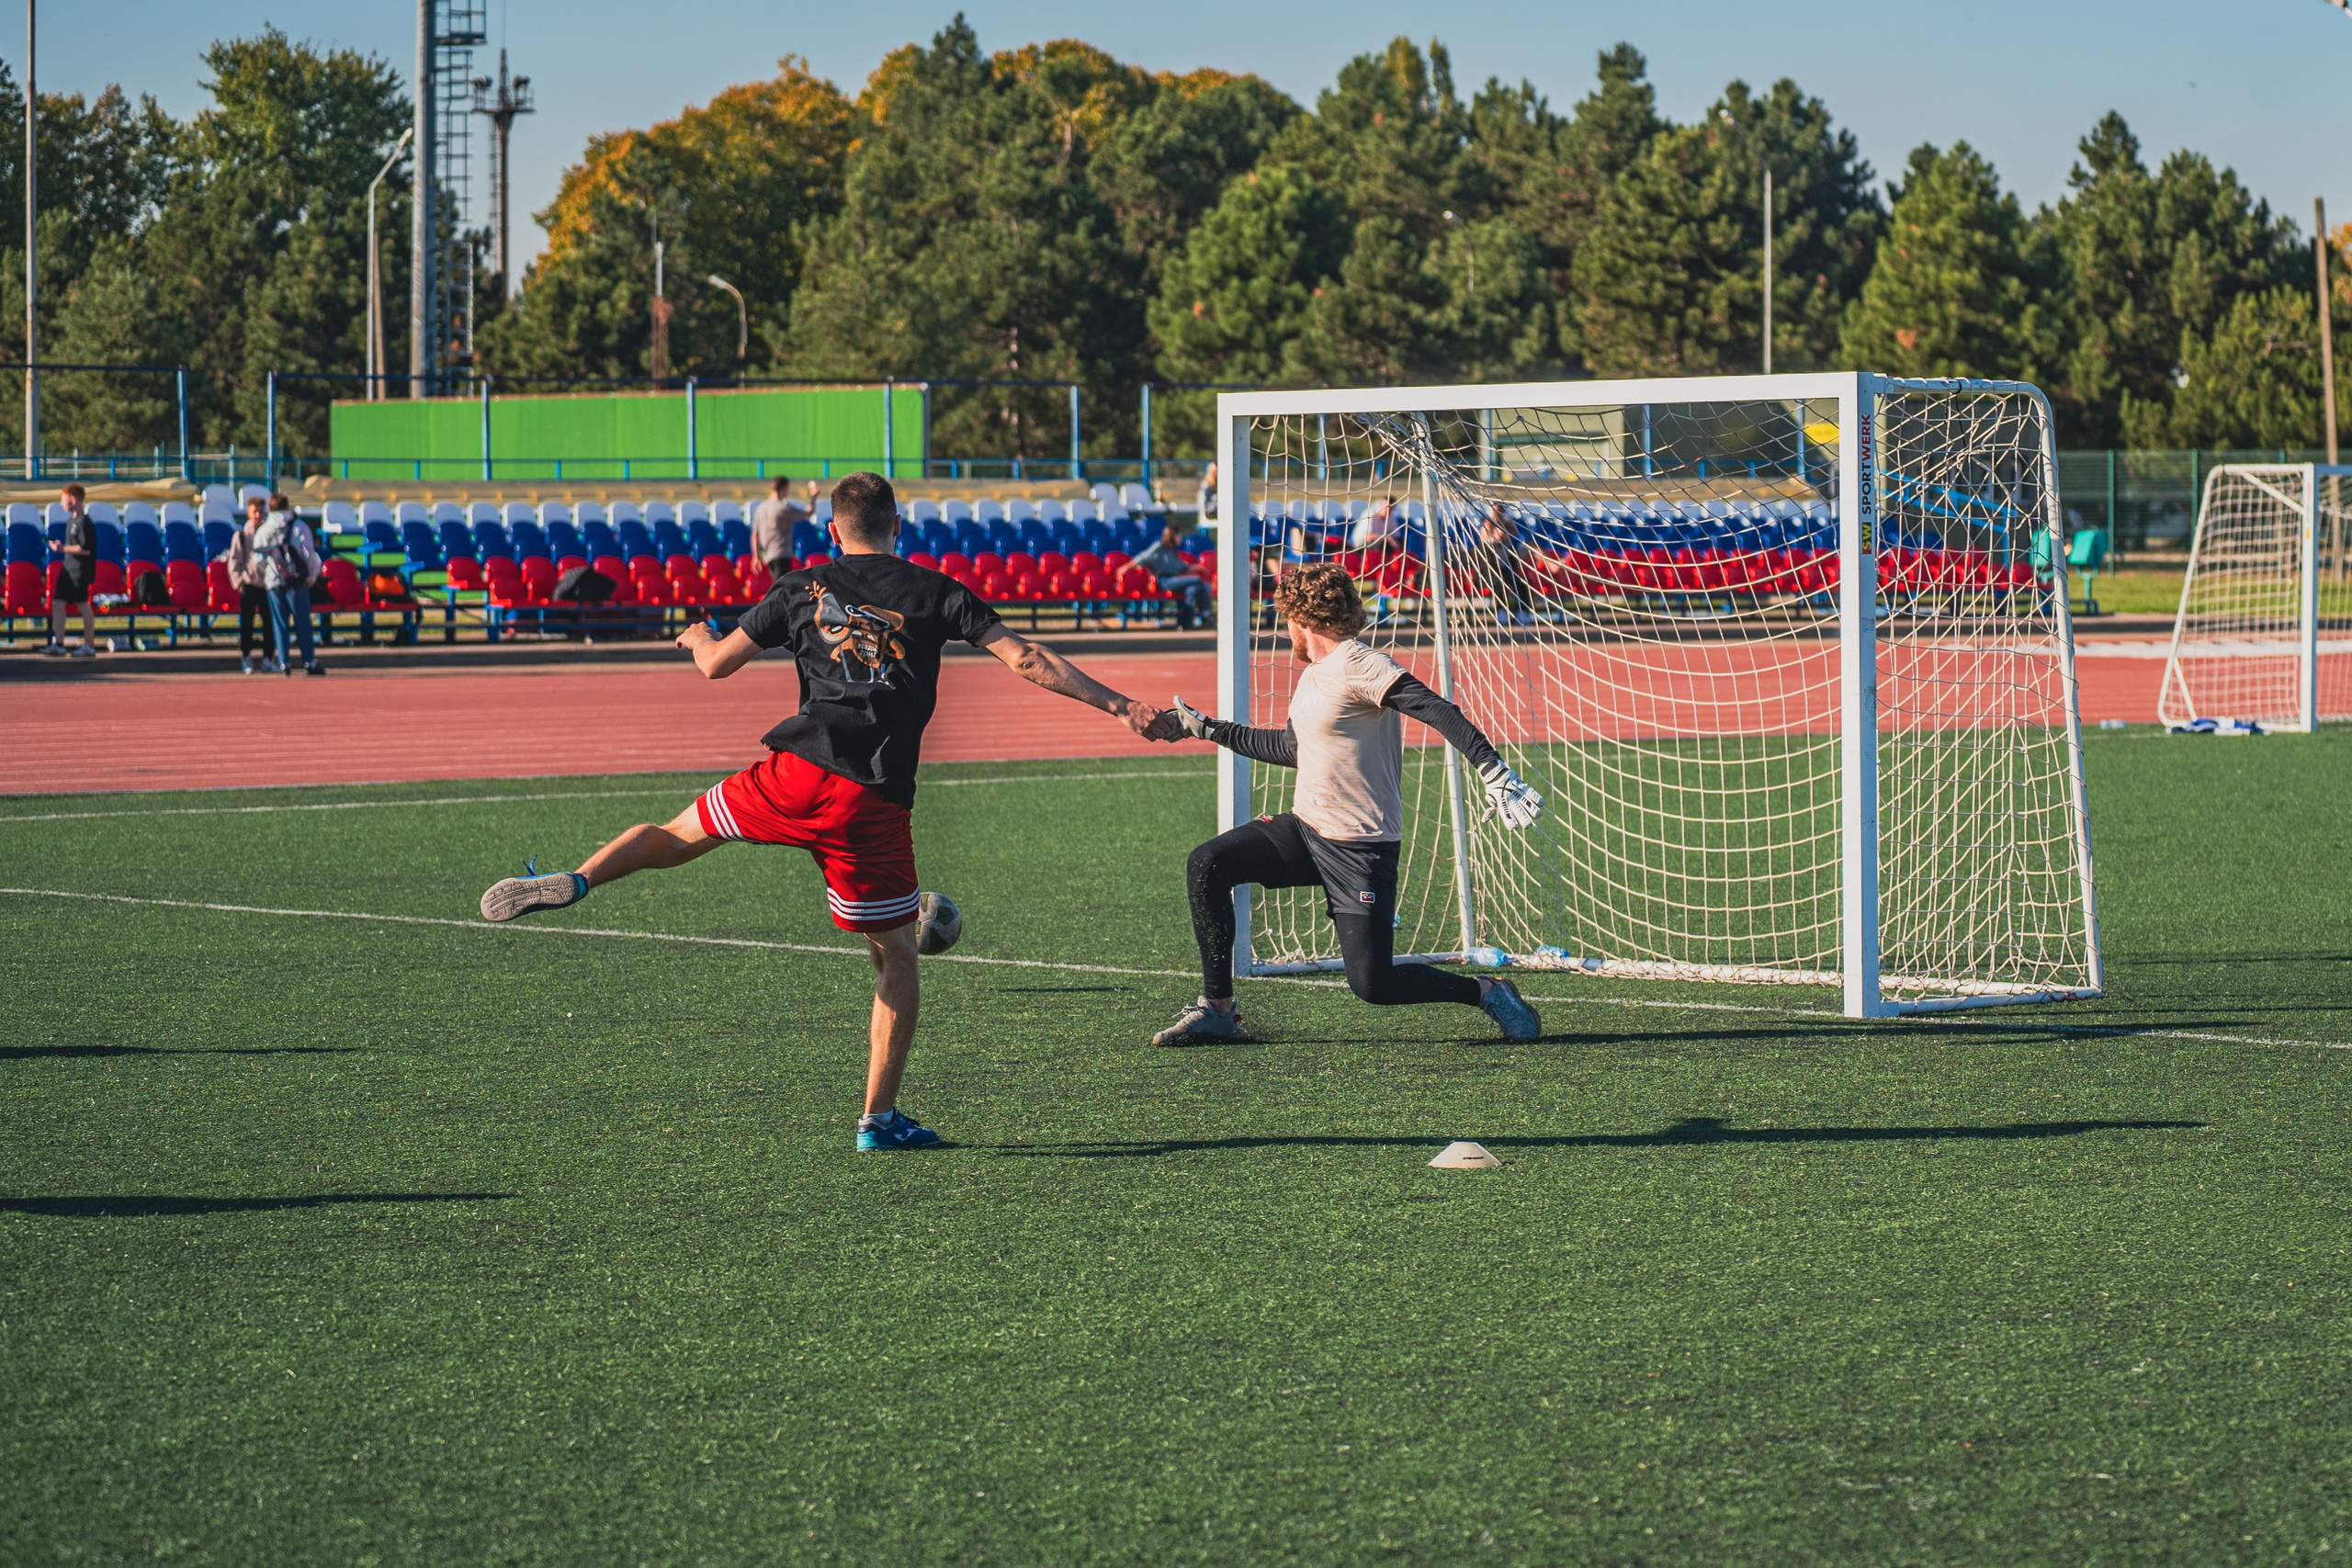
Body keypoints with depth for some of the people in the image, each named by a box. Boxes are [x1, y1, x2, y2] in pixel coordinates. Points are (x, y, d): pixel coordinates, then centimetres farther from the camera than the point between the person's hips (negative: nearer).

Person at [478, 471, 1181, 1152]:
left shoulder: (804, 588, 12)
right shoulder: (933, 592, 7)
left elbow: (716, 663, 19)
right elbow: (1024, 659, 0)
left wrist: (697, 638, 43)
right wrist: (1122, 707, 2)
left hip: (797, 774, 1)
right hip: (876, 803, -1)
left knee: (674, 837, 20)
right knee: (896, 960, 11)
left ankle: (571, 882, -5)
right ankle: (879, 1117, 10)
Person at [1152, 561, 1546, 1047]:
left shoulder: (1358, 666, -16)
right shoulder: (1311, 676, 13)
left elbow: (1437, 710, -26)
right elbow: (1291, 748, 29)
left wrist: (1493, 772, -37)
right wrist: (1212, 730, 33)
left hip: (1360, 847, -9)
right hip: (1306, 827, 9)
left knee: (1372, 984, -12)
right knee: (1206, 866, -6)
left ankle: (1488, 994, 11)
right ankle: (1217, 1010, 1)